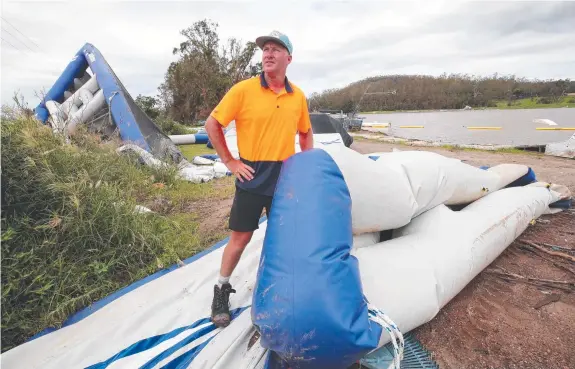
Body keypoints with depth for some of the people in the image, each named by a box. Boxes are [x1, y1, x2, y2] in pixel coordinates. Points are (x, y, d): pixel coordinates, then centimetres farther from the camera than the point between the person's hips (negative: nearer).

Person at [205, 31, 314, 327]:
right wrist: (230, 162, -7)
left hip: (286, 178, 4)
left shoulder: (298, 96, 4)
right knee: (241, 236, 4)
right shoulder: (244, 89, -8)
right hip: (253, 177, -3)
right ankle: (222, 290, 26)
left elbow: (306, 132, 19)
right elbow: (212, 125, -4)